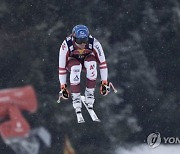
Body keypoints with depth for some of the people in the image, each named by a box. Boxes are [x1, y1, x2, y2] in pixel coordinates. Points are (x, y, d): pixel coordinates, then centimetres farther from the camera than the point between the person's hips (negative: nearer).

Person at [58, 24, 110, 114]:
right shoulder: (66, 45, -32)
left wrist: (104, 82, -21)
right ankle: (76, 99, -22)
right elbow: (62, 66, -23)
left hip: (88, 59, 1)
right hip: (73, 61, -1)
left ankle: (89, 95, -20)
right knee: (75, 68, -37)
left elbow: (102, 62, -21)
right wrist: (63, 86, -20)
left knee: (92, 64, -36)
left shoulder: (94, 43, -30)